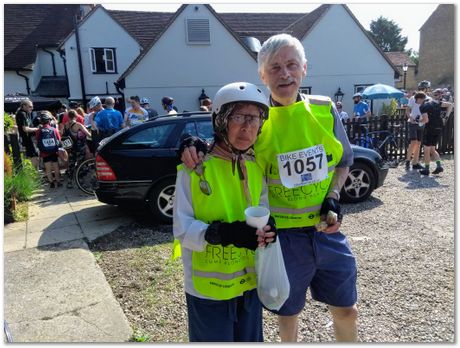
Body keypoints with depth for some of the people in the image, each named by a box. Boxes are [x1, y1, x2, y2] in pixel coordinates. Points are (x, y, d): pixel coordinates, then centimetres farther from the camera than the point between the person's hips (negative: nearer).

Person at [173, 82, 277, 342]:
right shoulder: (195, 168, -16)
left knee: (250, 340, 23)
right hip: (208, 288, -5)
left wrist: (267, 227, -17)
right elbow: (182, 230, -16)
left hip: (250, 282, 5)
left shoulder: (256, 169, 1)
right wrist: (223, 233, -33)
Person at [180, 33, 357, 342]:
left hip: (327, 231, 3)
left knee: (347, 311, 20)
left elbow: (344, 161, 11)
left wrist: (333, 198, -4)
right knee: (288, 314, 18)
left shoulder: (325, 110, -2)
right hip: (282, 235, -2)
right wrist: (194, 147, -21)